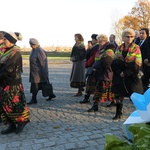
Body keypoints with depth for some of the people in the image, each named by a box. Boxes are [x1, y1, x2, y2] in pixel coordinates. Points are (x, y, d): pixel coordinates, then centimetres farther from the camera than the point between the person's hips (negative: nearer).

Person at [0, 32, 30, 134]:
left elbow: (8, 68, -18)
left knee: (12, 104, -1)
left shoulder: (15, 52, -13)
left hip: (12, 83, -8)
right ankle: (12, 125, 19)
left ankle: (22, 121, 21)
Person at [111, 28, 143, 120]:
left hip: (132, 76, -4)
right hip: (119, 76, 4)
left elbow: (137, 65, -10)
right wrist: (119, 72, -12)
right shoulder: (119, 48, 7)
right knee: (118, 94, 7)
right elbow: (114, 62, 5)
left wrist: (126, 73, -16)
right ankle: (118, 113, 21)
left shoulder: (136, 48, -4)